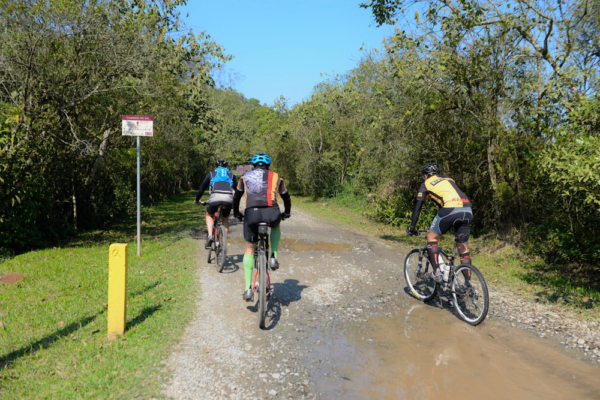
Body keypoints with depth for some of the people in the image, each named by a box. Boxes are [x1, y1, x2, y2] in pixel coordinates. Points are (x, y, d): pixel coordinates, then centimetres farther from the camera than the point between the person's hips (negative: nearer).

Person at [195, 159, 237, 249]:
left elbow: (202, 188, 29)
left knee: (209, 215, 26)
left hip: (215, 197, -1)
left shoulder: (211, 174, 27)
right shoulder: (231, 175, 30)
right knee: (225, 219, 25)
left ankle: (210, 236, 4)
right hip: (228, 198, 1)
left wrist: (197, 200, 45)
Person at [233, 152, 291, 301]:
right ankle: (273, 256, 18)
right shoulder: (275, 177, 23)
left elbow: (236, 196, 31)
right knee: (275, 226, 37)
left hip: (251, 214, 0)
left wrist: (236, 213, 47)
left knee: (249, 249, 17)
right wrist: (287, 213, 49)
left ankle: (248, 288, 11)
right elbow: (286, 197, 32)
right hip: (271, 213, 0)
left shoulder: (246, 176, 23)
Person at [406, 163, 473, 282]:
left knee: (431, 237, 15)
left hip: (451, 209, -5)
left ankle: (437, 272, 6)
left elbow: (418, 206, 17)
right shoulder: (448, 179, 34)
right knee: (463, 248, 14)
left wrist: (412, 227, 23)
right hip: (468, 210, 5)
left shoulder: (426, 184, 18)